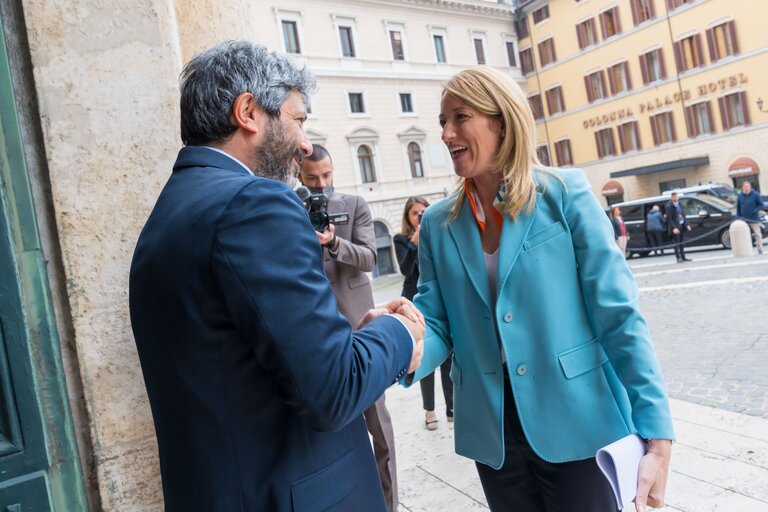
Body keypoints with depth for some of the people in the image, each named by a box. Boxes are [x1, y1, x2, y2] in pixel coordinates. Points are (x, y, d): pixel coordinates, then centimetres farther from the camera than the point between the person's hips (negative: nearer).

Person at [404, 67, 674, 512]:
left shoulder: (564, 193, -8)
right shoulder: (437, 223, 3)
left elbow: (618, 314, -10)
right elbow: (437, 322, 2)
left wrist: (656, 433, -13)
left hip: (577, 425, -3)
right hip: (492, 433, 4)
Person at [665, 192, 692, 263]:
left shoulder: (679, 204, 13)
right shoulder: (669, 206, -10)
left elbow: (683, 215, 18)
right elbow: (669, 219, -15)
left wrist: (687, 224, 11)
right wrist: (674, 228, -22)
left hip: (682, 225, 7)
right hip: (675, 227, -7)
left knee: (682, 242, 11)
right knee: (676, 243, -4)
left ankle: (683, 257, 17)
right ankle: (678, 258, -2)